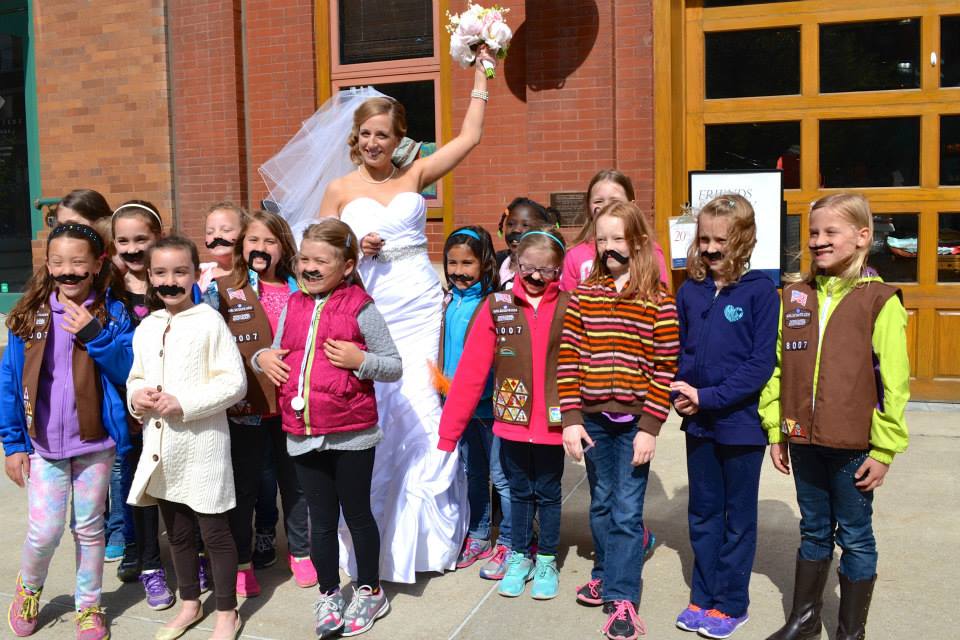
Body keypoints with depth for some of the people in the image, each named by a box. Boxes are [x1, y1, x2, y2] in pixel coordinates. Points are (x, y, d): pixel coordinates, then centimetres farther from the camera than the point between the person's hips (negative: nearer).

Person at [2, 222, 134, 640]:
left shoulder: (112, 314, -5)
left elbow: (129, 372, -12)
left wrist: (95, 335, -24)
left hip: (95, 442, 0)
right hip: (43, 444, 0)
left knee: (89, 528, 12)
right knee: (44, 531, -1)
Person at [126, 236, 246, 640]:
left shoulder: (209, 321, -10)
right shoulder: (146, 327, 7)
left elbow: (234, 382, -13)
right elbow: (136, 377, 18)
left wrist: (184, 403, -20)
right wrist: (136, 395, -5)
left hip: (201, 446, -6)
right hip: (159, 446, 6)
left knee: (214, 532, 5)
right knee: (177, 532, 19)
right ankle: (190, 604, 37)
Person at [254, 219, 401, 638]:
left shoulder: (360, 307, -9)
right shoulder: (293, 306, 6)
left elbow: (395, 367, -7)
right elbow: (279, 354, 19)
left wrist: (360, 360, -23)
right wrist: (263, 358, -2)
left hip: (352, 434, -4)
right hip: (303, 434, 4)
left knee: (357, 513, 12)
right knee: (321, 519, 16)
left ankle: (369, 592, 32)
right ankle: (329, 595, 33)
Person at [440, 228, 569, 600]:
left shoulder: (569, 307, -6)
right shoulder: (497, 307, -4)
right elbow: (471, 372, -6)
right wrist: (448, 430, -7)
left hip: (553, 423, -1)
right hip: (512, 421, 1)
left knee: (548, 492, 15)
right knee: (519, 492, 17)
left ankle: (547, 562, 33)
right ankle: (519, 557, 35)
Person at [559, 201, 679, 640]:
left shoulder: (658, 299, -5)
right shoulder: (584, 295, 2)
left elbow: (665, 368, -7)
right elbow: (568, 358, 0)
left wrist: (650, 427, -11)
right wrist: (571, 419, -5)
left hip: (634, 421, -3)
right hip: (593, 418, 3)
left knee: (627, 511, 3)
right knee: (601, 505, 18)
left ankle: (621, 598, 12)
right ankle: (606, 574, 36)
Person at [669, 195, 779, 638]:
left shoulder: (760, 291, -11)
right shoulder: (689, 292, 3)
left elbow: (761, 364, -15)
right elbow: (677, 351, 8)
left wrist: (708, 397, -19)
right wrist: (680, 393, -10)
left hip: (741, 422, -4)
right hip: (697, 422, 5)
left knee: (738, 518, 12)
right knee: (703, 513, 16)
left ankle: (731, 604, 26)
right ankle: (702, 597, 31)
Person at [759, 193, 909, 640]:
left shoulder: (879, 301, -10)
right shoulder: (794, 296, 4)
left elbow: (893, 381, -10)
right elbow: (777, 368, 6)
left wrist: (883, 449, -10)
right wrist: (776, 432, 5)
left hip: (853, 445, -4)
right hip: (804, 439, 4)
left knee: (855, 537, 11)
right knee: (814, 531, 19)